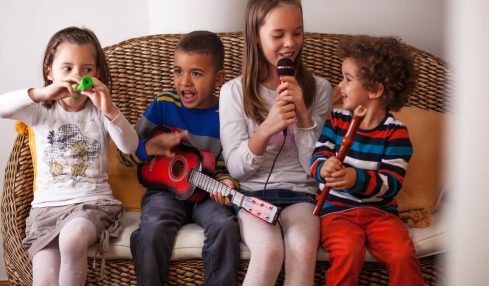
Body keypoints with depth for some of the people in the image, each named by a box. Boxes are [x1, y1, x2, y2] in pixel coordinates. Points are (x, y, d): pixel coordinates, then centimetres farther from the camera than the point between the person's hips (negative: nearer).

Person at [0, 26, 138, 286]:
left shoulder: (99, 111, 4)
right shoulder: (40, 111, 4)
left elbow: (130, 147, -12)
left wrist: (109, 109, -27)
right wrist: (40, 93, -25)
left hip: (93, 202, -1)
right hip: (47, 205, 1)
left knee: (72, 240, -35)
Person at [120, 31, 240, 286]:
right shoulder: (163, 105, -1)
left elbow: (223, 166, 5)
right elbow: (126, 154, 5)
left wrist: (224, 182, -17)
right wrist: (155, 146, -14)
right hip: (165, 189, 0)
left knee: (225, 226, -29)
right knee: (153, 227, -31)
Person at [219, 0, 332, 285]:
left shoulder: (319, 88, 3)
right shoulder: (234, 91, 0)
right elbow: (236, 168, -3)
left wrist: (303, 115, -14)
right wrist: (267, 128, -20)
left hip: (301, 193, 1)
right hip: (253, 193, -1)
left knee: (302, 249, -32)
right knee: (269, 251, -33)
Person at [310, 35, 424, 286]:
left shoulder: (395, 131, -3)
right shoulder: (335, 120, 6)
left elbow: (392, 182, -11)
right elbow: (317, 159, -1)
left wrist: (357, 179, -29)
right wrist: (324, 168, -26)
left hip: (379, 211, 0)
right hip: (337, 208, 0)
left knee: (403, 254, -24)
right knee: (348, 252, -29)